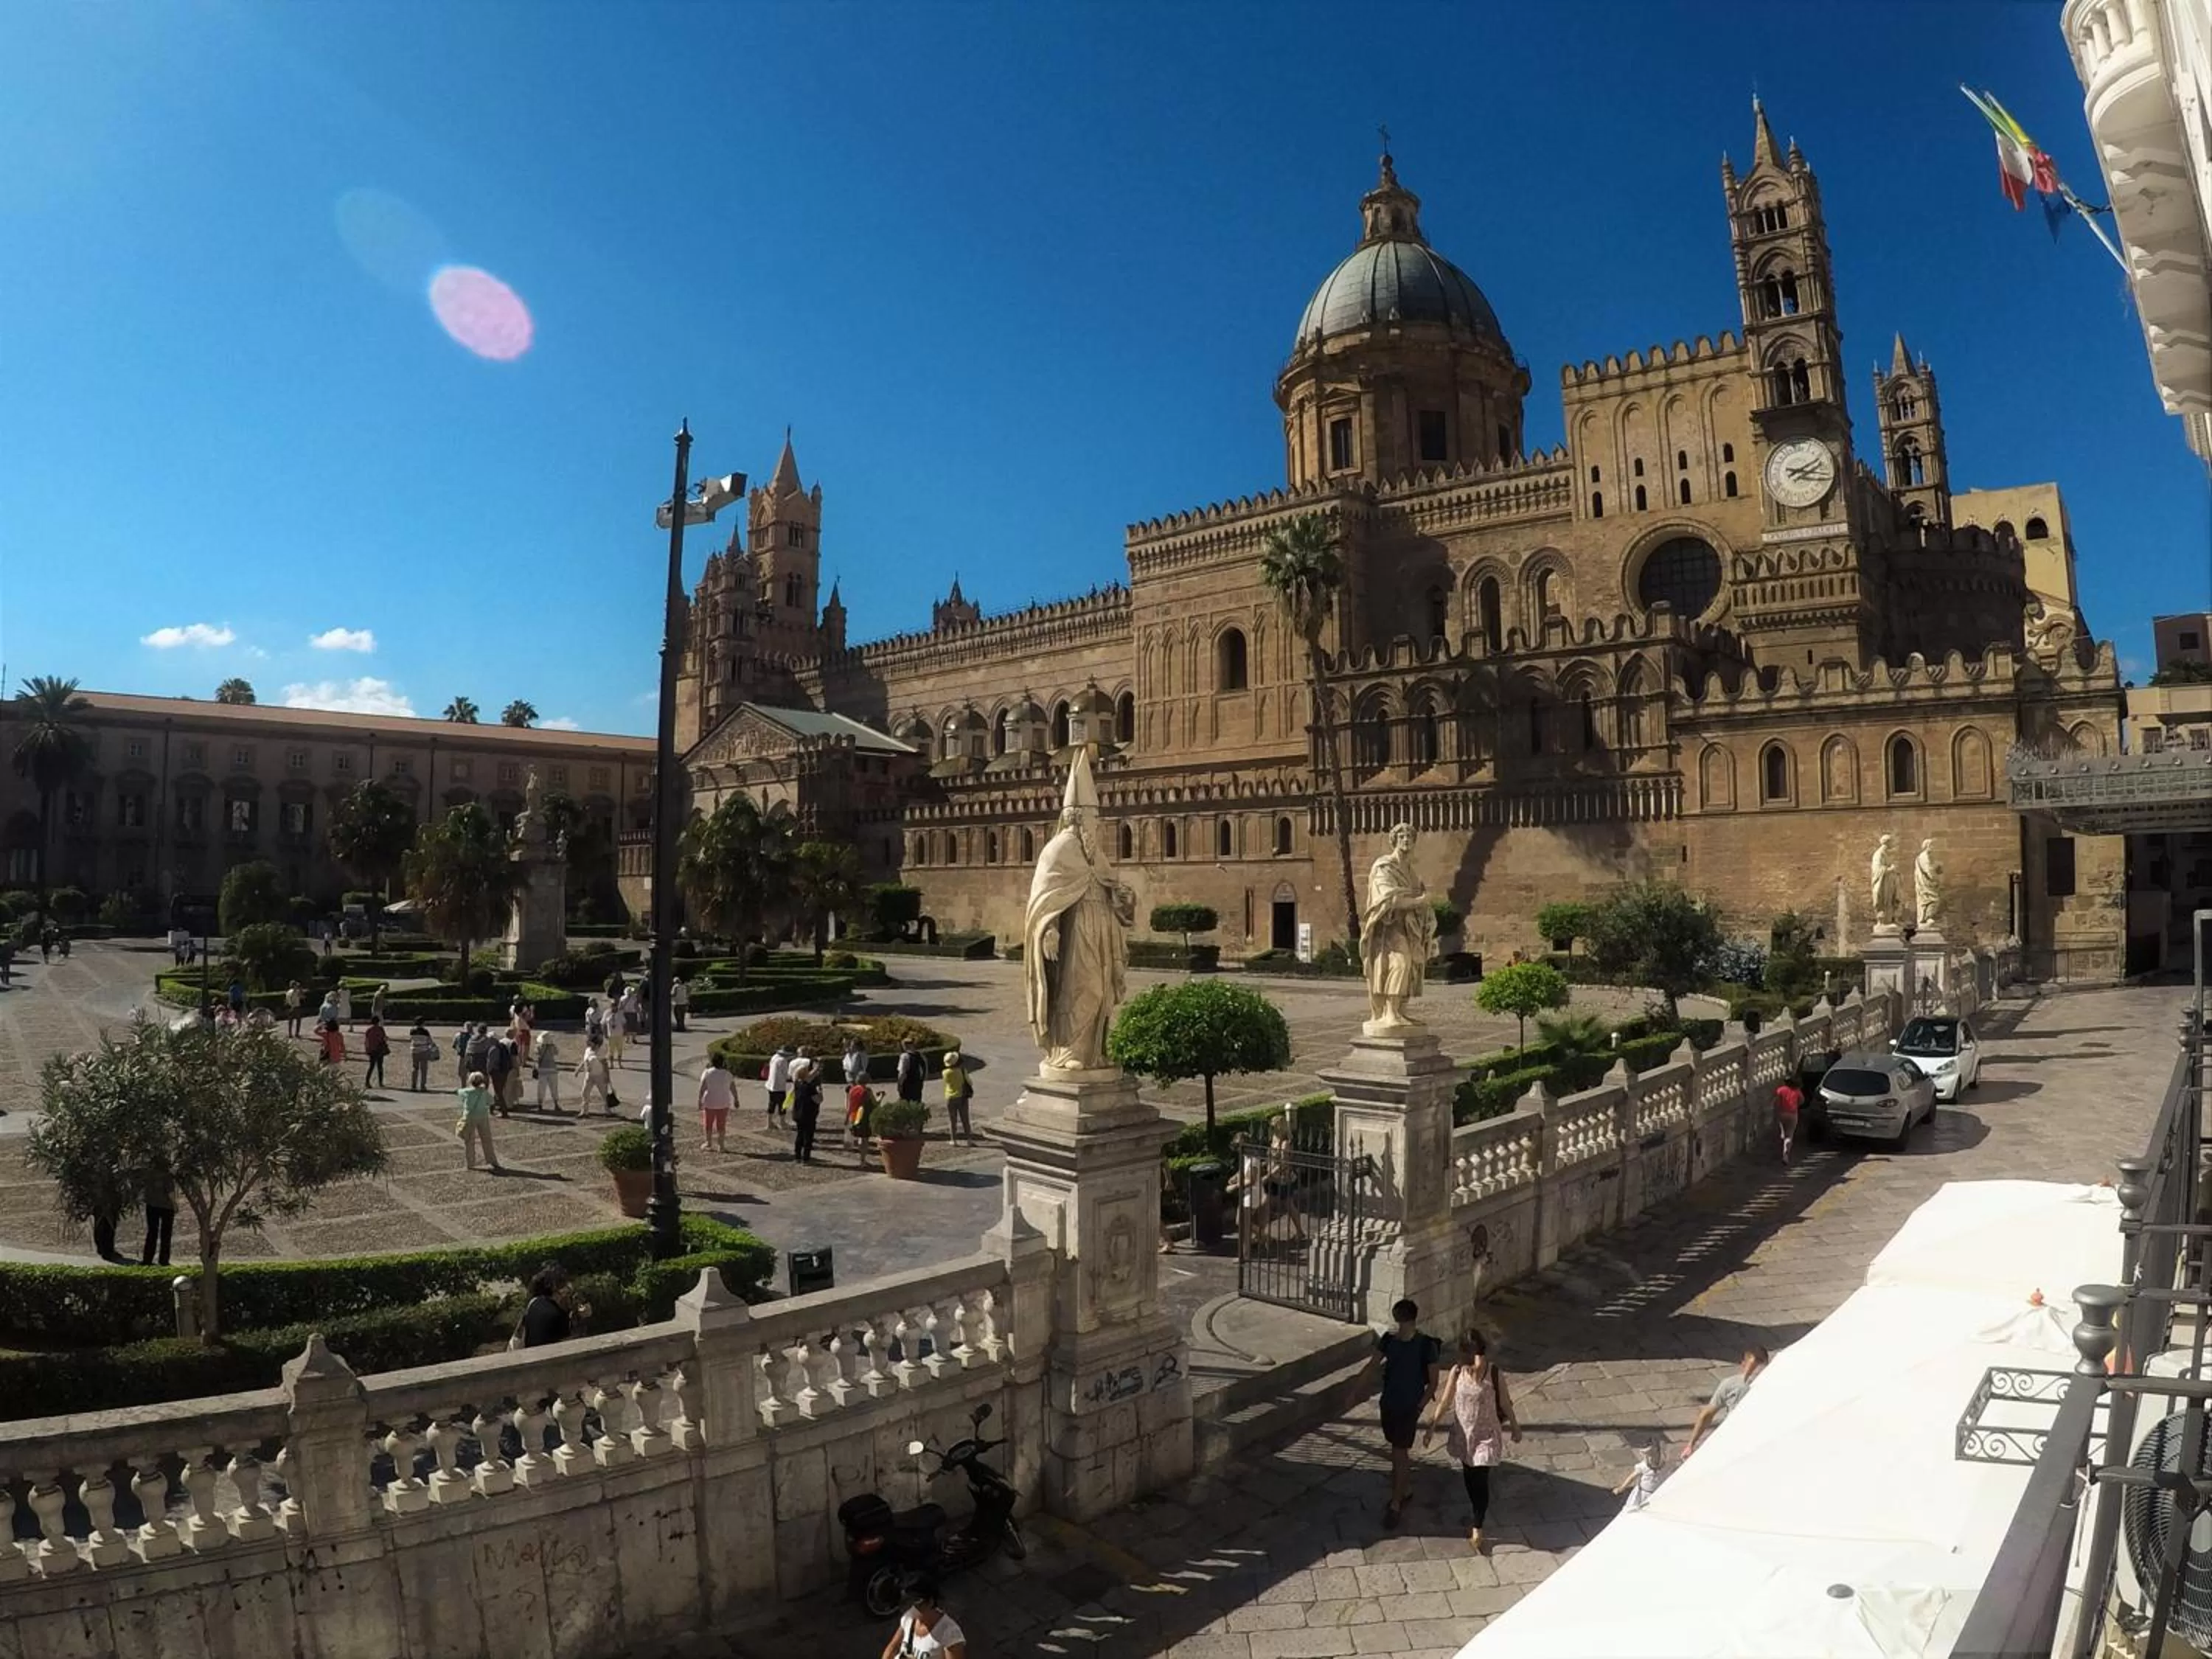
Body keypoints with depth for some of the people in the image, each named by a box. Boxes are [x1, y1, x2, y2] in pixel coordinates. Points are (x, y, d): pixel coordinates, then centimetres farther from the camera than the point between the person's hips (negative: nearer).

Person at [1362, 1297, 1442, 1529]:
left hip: (1409, 1406, -5)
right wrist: (1356, 1392, 0)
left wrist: (1419, 1406, -12)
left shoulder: (1426, 1344, -17)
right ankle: (1406, 1489, 38)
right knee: (1400, 1450, 19)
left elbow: (1433, 1382, -9)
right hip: (1389, 1403, 5)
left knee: (1399, 1453, -2)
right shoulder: (1389, 1339, -4)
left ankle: (1395, 1505, 10)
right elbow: (1372, 1367, 4)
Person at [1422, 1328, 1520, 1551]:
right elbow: (1444, 1403, -6)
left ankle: (1477, 1529, 19)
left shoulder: (1496, 1375, -22)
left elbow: (1505, 1404, -5)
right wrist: (1431, 1429, -1)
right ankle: (1477, 1517, 44)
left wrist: (1515, 1428, 8)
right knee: (1469, 1478, 20)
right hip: (1463, 1433, 3)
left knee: (1480, 1481, 2)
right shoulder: (1456, 1372, -17)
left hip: (1486, 1435, -3)